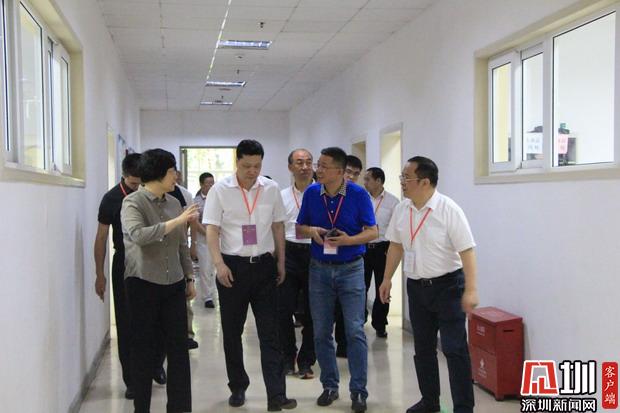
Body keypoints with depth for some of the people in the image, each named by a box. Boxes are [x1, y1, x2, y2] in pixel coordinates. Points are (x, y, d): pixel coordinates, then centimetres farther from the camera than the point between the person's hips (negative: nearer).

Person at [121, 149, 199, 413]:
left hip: (173, 285, 5)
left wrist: (189, 278, 15)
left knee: (179, 348, 4)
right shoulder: (133, 202, -7)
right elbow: (139, 235, -26)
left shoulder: (174, 203, 9)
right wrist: (177, 221, -25)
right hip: (143, 284, -5)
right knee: (143, 349, 5)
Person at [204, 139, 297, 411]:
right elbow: (212, 230, -7)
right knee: (232, 332, 10)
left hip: (264, 265, 1)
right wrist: (219, 264, -17)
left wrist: (280, 262, 11)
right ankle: (238, 388, 27)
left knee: (270, 332, -1)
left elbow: (278, 227, 11)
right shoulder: (220, 190, -5)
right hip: (232, 266, -1)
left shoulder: (271, 189, 3)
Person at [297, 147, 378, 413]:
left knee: (355, 331, -3)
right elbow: (299, 228, 9)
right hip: (319, 269, 3)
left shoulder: (358, 194, -8)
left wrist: (349, 239, -23)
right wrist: (312, 231, -14)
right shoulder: (311, 193, 0)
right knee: (321, 332, 8)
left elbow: (372, 231, -5)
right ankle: (329, 386, 23)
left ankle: (358, 391, 7)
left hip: (350, 269, -3)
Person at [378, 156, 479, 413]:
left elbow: (466, 250, -18)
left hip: (447, 285, -6)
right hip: (416, 286, 6)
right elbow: (396, 245, 12)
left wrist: (471, 290, -23)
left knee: (454, 349, -5)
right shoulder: (401, 209, 1)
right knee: (423, 348, 15)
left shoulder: (449, 210, -17)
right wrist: (387, 279, 13)